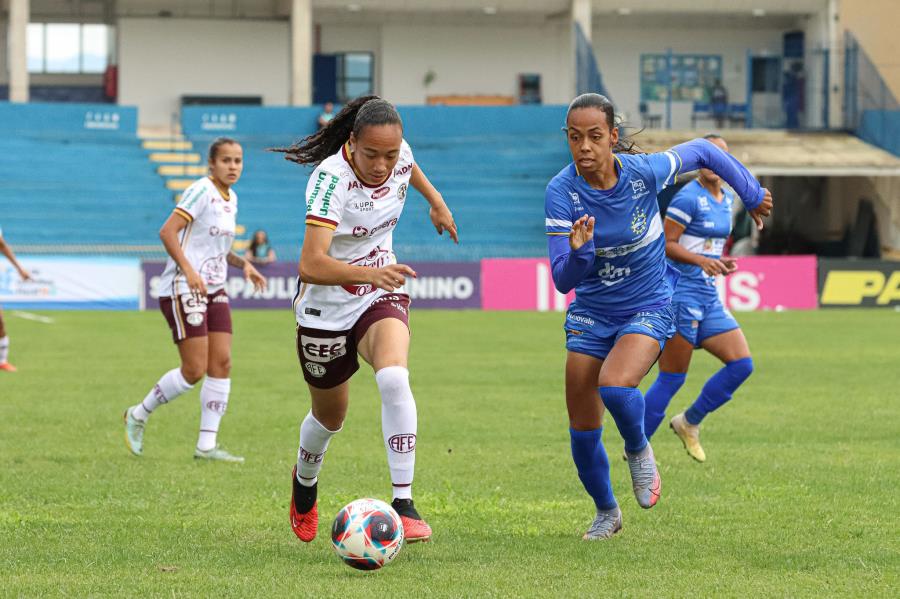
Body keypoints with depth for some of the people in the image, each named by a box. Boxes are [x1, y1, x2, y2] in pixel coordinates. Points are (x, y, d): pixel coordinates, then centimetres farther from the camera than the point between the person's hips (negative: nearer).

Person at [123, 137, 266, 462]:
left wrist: (243, 264, 12)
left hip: (214, 290, 9)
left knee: (222, 363, -1)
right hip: (183, 290, -9)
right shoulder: (202, 191, -12)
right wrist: (189, 271, -27)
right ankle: (138, 416, 10)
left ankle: (207, 444, 2)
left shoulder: (230, 199, 15)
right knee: (195, 370, -10)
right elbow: (167, 232, -19)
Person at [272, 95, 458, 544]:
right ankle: (305, 481, 52)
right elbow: (310, 266, -40)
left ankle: (403, 503, -27)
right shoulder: (332, 179, -30)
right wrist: (369, 273, -53)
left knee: (394, 379, -29)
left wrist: (435, 200, 29)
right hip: (327, 308, -3)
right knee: (330, 416, 16)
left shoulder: (397, 153, -13)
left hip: (381, 297, 3)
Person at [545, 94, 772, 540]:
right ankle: (606, 513, 31)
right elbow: (563, 281, -21)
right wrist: (578, 251, -43)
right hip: (590, 314, 2)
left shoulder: (644, 171, -21)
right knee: (582, 428, 4)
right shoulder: (561, 192, -19)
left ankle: (638, 451, 3)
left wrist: (753, 195, 12)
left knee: (614, 386, -30)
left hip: (649, 308, -2)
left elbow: (702, 152, 0)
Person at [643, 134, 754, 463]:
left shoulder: (727, 199, 13)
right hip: (681, 294, -8)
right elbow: (665, 244, -16)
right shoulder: (688, 197, -13)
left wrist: (719, 264, 9)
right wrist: (702, 261, -27)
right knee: (672, 378, -5)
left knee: (742, 364, 1)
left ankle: (689, 423, 15)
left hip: (709, 297, 8)